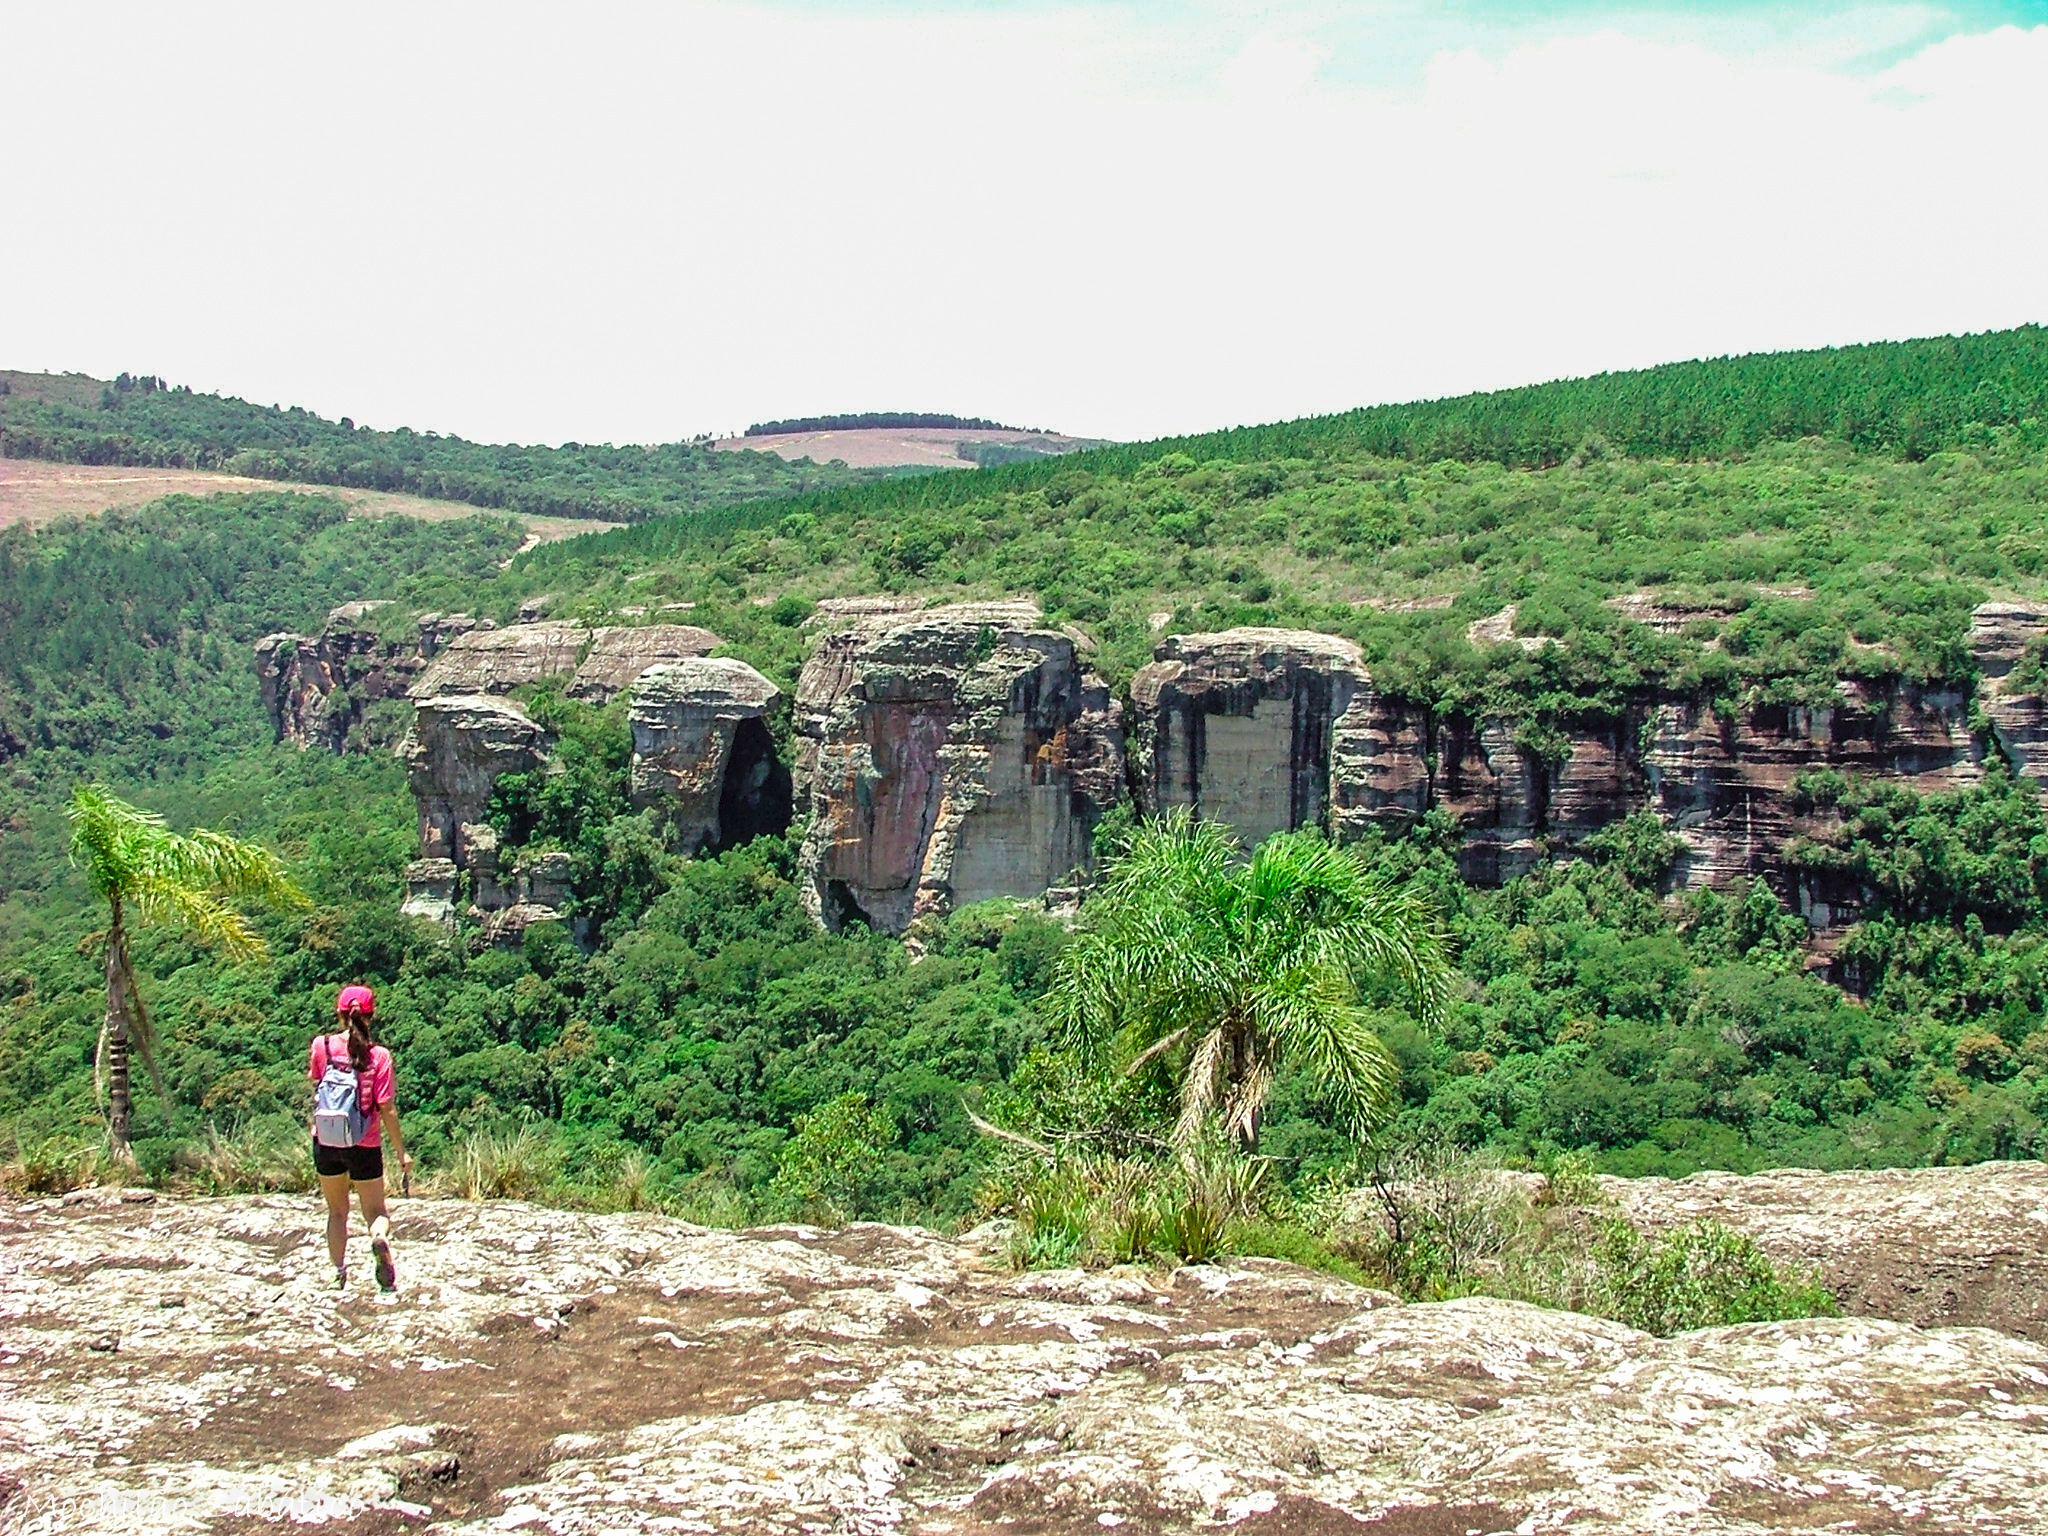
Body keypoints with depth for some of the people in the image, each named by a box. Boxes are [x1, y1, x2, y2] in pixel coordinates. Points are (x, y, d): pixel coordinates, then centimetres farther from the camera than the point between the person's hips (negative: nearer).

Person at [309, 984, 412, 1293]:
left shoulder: (322, 1045, -6)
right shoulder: (379, 1056, -11)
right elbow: (387, 1109, -11)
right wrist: (401, 1151, -3)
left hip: (326, 1143, 2)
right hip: (365, 1146, -2)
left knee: (337, 1211, 20)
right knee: (376, 1210, 11)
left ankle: (339, 1274, 13)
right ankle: (379, 1238, -23)